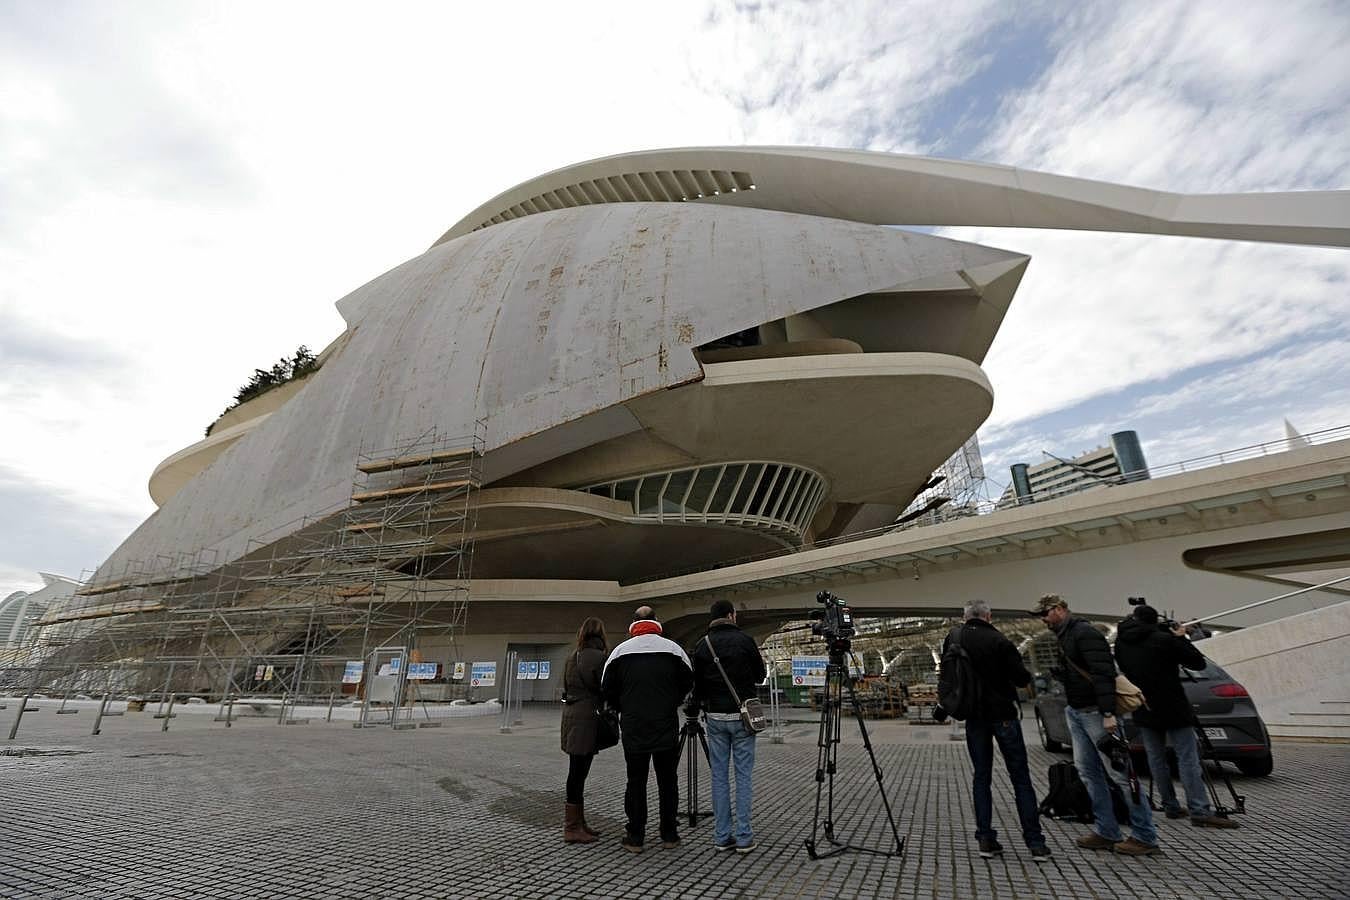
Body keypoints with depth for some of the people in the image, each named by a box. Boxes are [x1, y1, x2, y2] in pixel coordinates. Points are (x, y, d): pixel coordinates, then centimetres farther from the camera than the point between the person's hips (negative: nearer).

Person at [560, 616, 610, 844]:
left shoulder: (572, 657, 11)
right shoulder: (599, 658, -14)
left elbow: (565, 688, 16)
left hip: (570, 714, 8)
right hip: (587, 718, -8)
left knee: (577, 772, 15)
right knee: (578, 772, -2)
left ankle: (578, 823, 24)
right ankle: (572, 828, 6)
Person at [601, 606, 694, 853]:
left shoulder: (620, 651, -4)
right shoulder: (673, 649, -6)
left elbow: (607, 689, 2)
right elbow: (688, 683, 4)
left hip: (633, 728, 0)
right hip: (667, 728, 0)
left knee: (636, 781, 11)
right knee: (667, 780, 13)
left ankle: (635, 838, 16)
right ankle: (669, 835, 21)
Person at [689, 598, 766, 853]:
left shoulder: (701, 645, 0)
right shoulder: (744, 640, -8)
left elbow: (698, 683, 4)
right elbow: (760, 674, 3)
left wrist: (696, 706, 21)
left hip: (715, 716, 3)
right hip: (742, 716, -2)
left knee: (719, 776, 9)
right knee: (743, 776, 5)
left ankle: (722, 836, 15)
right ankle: (744, 837, 9)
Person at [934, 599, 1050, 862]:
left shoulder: (953, 638, 0)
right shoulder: (999, 641, -14)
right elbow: (1023, 679, -12)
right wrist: (1024, 675, 11)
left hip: (974, 717, 3)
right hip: (1003, 714, -3)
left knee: (981, 777, 11)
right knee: (1020, 778, 7)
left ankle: (986, 840, 10)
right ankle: (1035, 843, 8)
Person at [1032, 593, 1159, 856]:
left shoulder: (1085, 634, -15)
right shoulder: (1062, 637, 15)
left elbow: (1104, 673, -22)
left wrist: (1108, 713, -25)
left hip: (1096, 712, -9)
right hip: (1075, 711, 9)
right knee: (1087, 770, 9)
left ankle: (1145, 836, 9)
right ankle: (1107, 832, 16)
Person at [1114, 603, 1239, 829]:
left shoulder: (1121, 644, 1)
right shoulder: (1164, 640, -12)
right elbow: (1199, 662, -4)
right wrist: (1182, 638, 7)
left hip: (1144, 711, 4)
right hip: (1172, 708, -4)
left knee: (1156, 759, 11)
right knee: (1188, 758, -3)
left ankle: (1171, 807, 14)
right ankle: (1200, 811, -8)